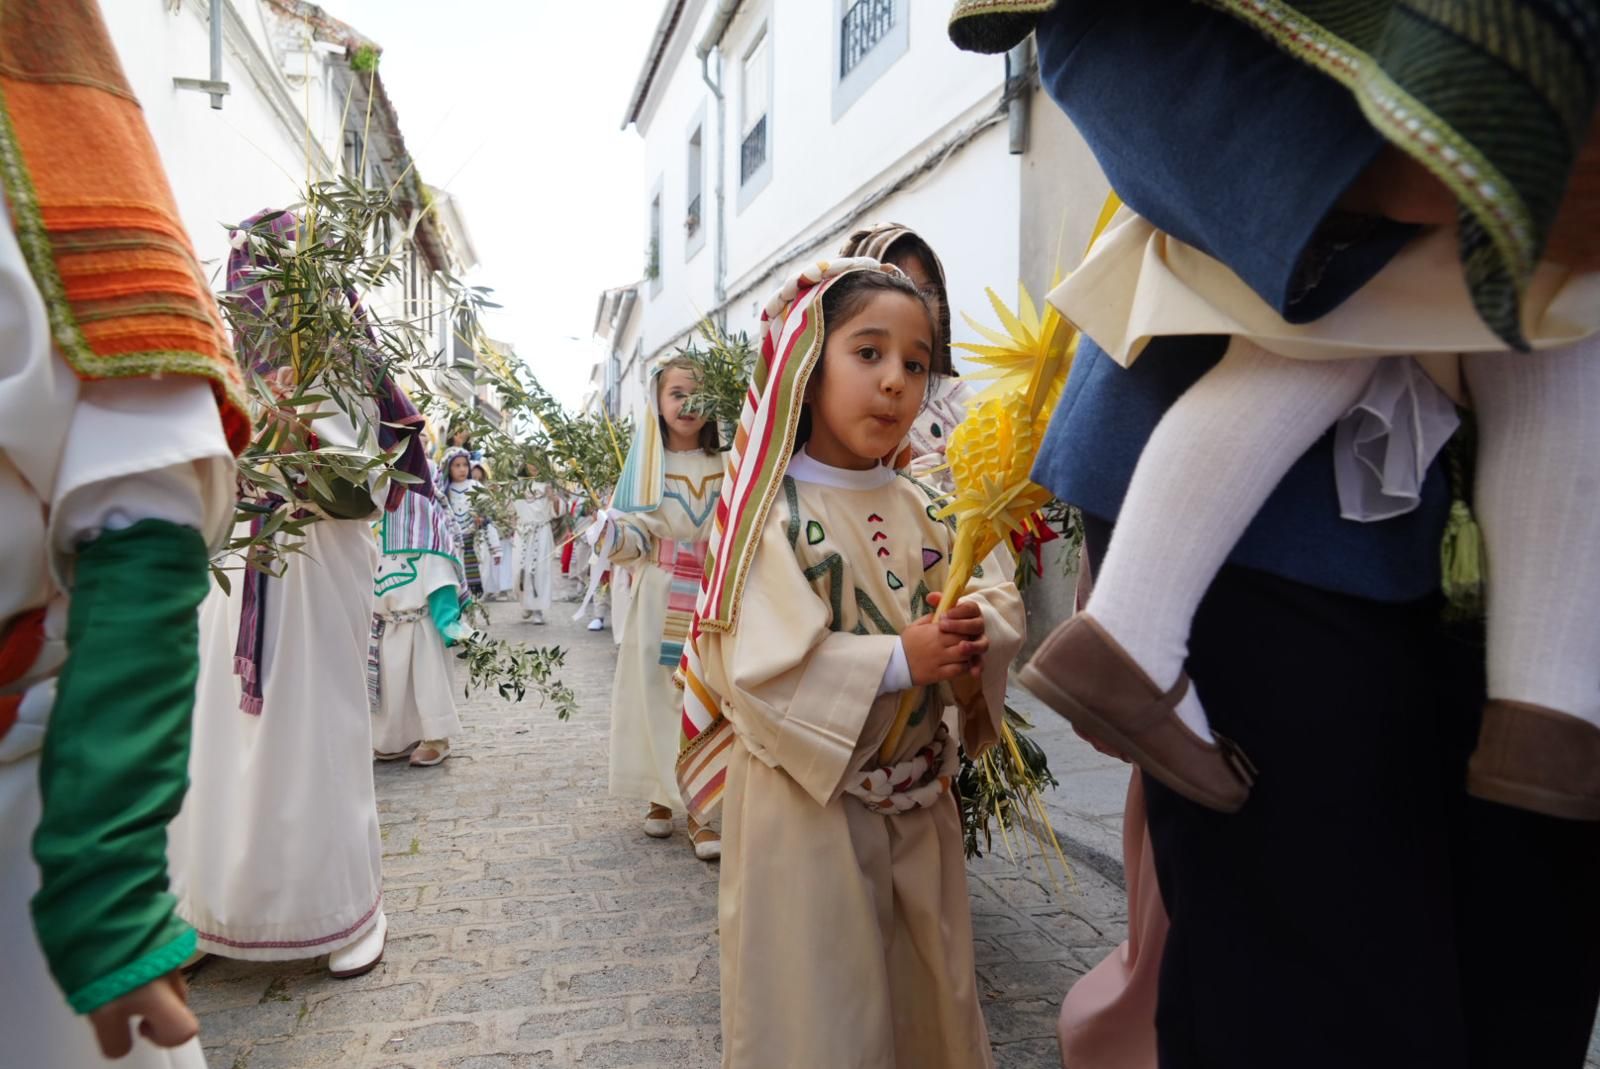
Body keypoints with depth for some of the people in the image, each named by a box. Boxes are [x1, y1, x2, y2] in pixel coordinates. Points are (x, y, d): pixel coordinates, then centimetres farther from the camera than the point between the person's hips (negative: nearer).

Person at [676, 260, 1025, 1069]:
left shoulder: (925, 510, 3)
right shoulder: (773, 517, -16)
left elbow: (1002, 600, 3)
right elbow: (763, 669, -24)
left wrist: (974, 633, -19)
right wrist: (899, 659, -29)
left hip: (919, 805, 6)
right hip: (810, 808, -6)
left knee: (927, 990, 24)